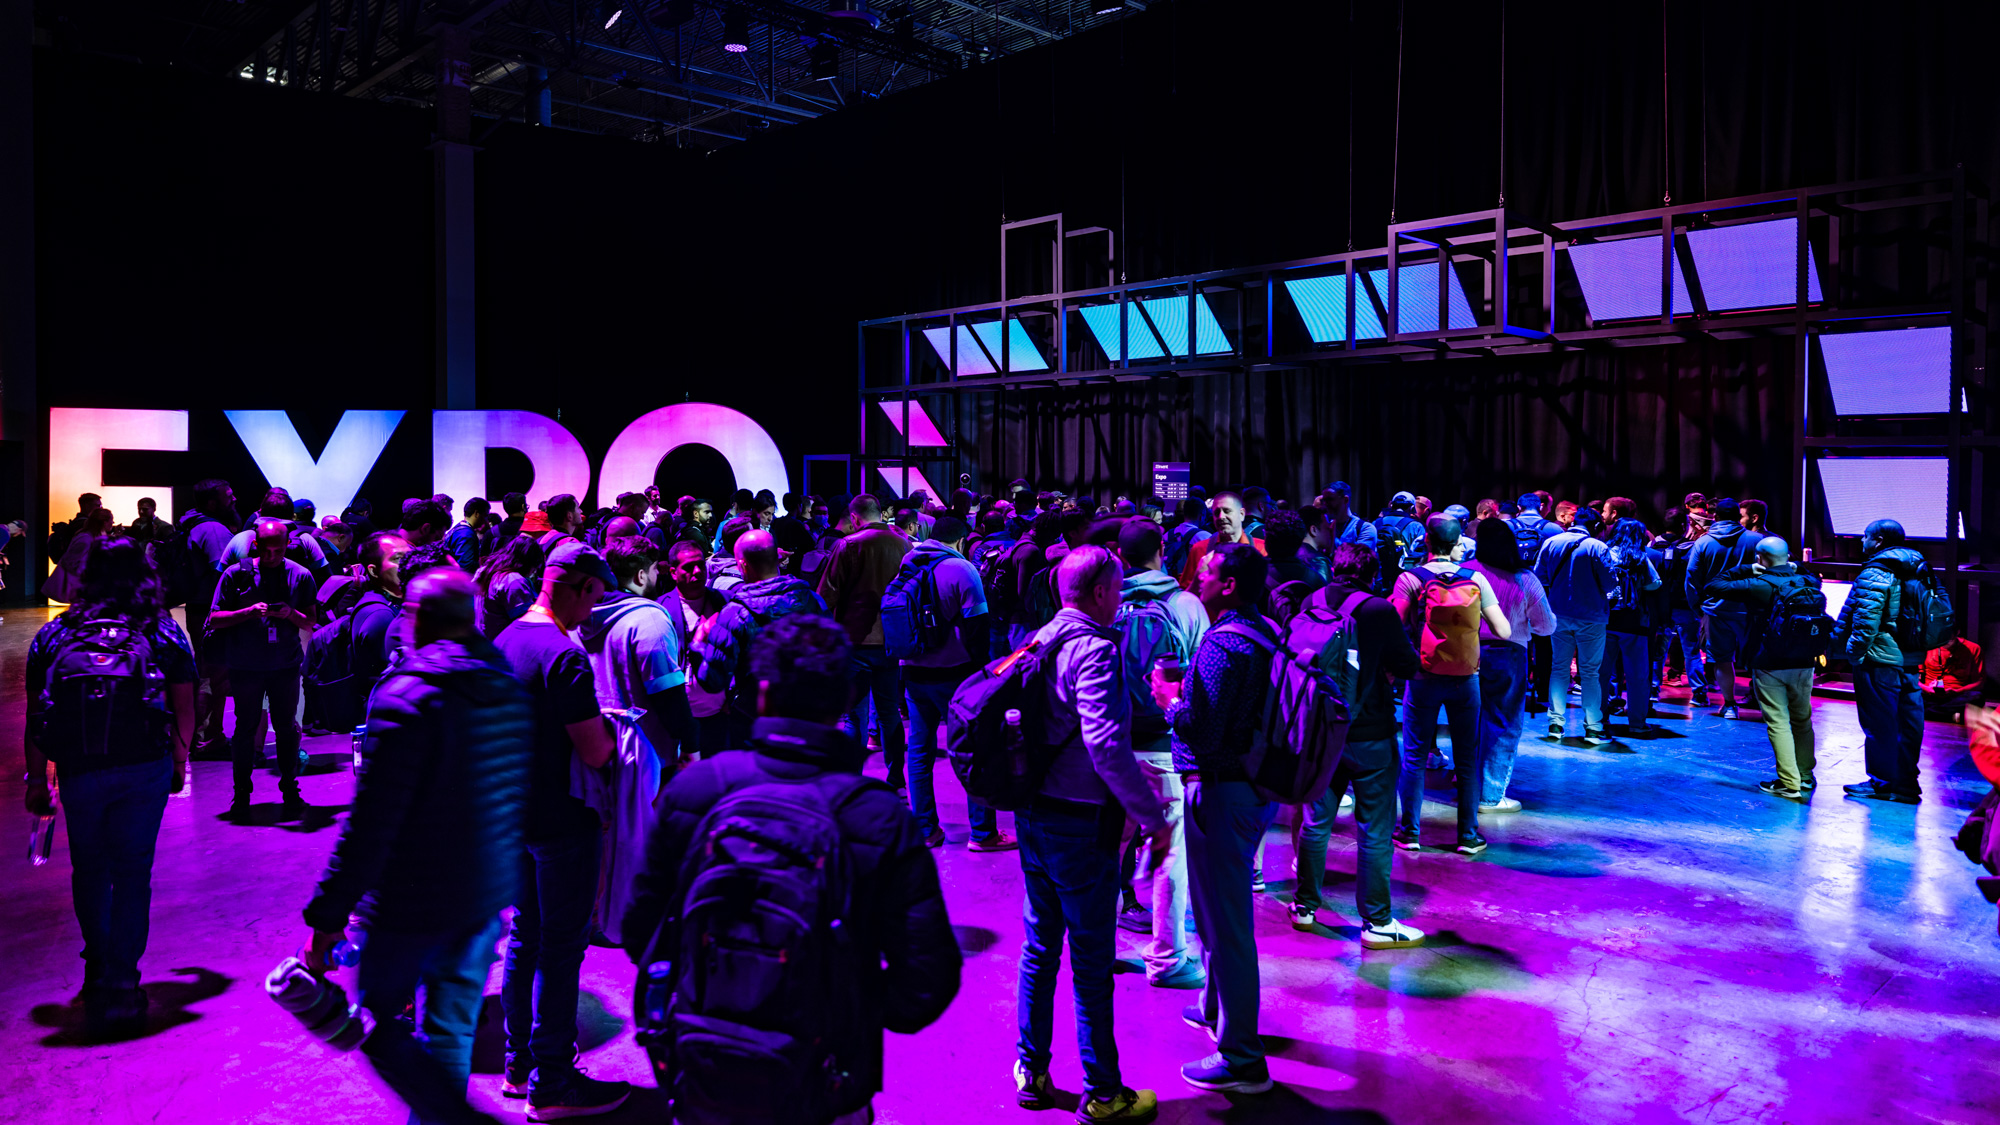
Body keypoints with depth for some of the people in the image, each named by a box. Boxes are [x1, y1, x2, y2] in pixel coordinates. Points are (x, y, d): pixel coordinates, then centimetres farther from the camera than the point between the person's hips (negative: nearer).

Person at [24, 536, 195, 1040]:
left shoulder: (52, 635, 8)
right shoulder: (164, 632, 6)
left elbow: (36, 718, 8)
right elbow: (184, 709, 6)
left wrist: (37, 780, 15)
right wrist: (179, 762, 21)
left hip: (78, 771, 1)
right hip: (146, 767, -1)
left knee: (89, 871, 19)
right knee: (132, 872, 5)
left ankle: (98, 969, 30)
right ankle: (119, 984, 2)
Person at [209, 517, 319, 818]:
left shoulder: (300, 576, 1)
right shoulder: (236, 574, -2)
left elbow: (310, 623, 4)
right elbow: (214, 619, -2)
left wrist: (290, 614, -17)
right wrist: (248, 612, -18)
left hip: (286, 665, 1)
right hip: (245, 666, -1)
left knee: (286, 727, 5)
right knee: (246, 728, 5)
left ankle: (290, 789, 15)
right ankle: (242, 794, 14)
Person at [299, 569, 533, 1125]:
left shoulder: (406, 697, -18)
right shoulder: (510, 691, 3)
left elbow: (370, 823, -20)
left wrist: (327, 917, -13)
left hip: (413, 903, -6)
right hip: (489, 894, 6)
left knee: (379, 1025, 11)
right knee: (452, 1033, 17)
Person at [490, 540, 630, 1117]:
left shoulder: (504, 640, 6)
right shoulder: (564, 655, -23)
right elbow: (595, 753, -23)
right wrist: (613, 729, -2)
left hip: (512, 809, 9)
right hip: (560, 821, -9)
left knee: (524, 935, 19)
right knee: (561, 946, 2)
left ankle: (519, 1063, 31)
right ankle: (551, 1084, 13)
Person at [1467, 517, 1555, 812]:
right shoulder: (1525, 580, -9)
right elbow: (1547, 625, 0)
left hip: (1467, 653, 2)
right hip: (1507, 657, -2)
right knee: (1503, 727, 8)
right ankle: (1491, 796, 11)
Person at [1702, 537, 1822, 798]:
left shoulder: (1757, 586, -12)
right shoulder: (1808, 582, 3)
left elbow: (1711, 588, -6)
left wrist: (1744, 570, -1)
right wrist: (1795, 569, 14)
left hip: (1768, 666, -5)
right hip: (1803, 664, 5)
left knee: (1778, 723, -1)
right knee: (1802, 720, 17)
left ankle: (1789, 784, -1)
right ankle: (1806, 778, 27)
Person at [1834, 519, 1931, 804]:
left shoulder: (1874, 574, -14)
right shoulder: (1917, 572, 13)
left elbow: (1866, 620, -21)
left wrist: (1853, 651, -14)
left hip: (1880, 660, -9)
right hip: (1911, 660, 9)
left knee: (1878, 721, -1)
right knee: (1908, 722, 12)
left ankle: (1883, 782, 4)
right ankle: (1906, 781, 19)